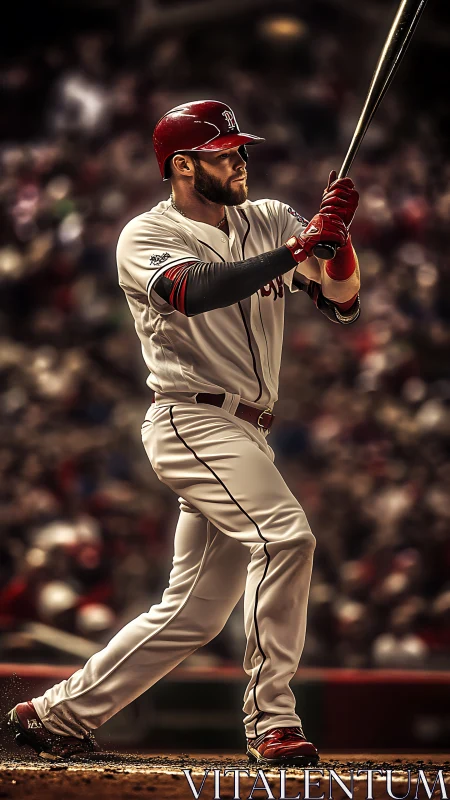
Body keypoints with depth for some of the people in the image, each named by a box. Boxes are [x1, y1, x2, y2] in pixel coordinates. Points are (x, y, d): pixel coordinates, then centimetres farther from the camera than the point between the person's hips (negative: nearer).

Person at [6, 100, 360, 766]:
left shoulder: (270, 221, 12)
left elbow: (342, 302, 3)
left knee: (193, 612, 8)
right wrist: (293, 252, -28)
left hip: (243, 435, 7)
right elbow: (193, 292, -25)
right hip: (191, 418, -7)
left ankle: (56, 713, 20)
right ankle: (272, 721, -20)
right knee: (285, 535, -26)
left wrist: (336, 236, -17)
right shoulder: (146, 236, -3)